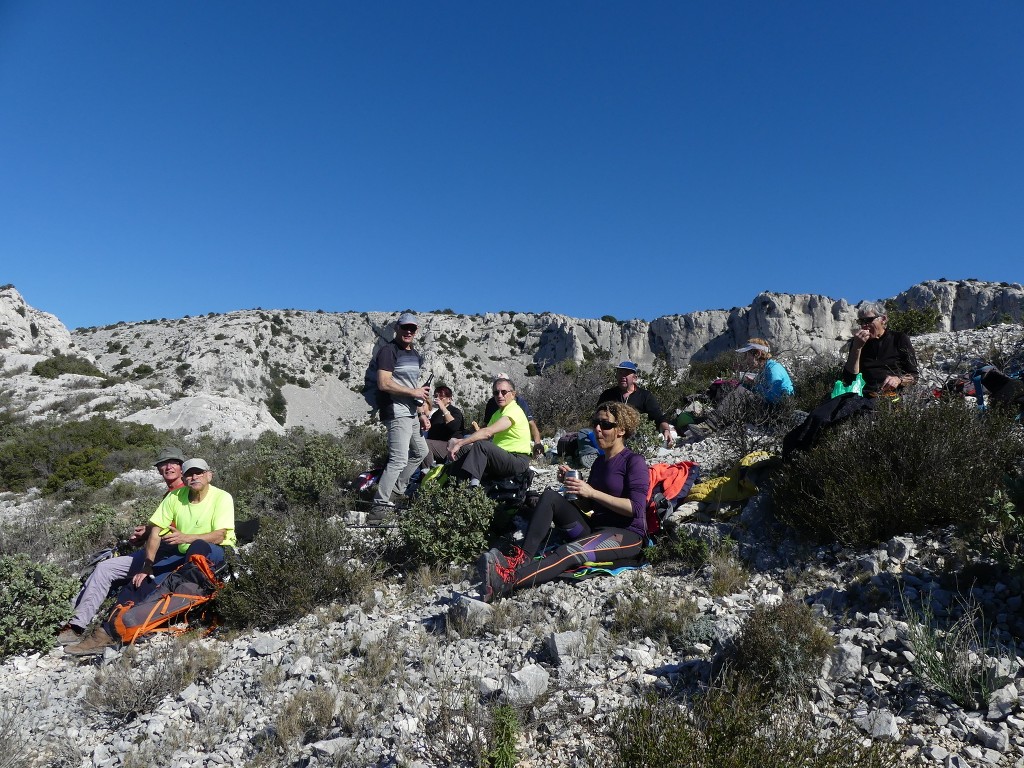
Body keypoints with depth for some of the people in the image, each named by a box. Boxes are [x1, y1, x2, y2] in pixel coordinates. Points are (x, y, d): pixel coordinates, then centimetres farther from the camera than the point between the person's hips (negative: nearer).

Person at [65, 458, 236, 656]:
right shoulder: (175, 497, 1)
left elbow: (219, 536, -20)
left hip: (216, 552, -5)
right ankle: (109, 633, -8)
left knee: (198, 546, -37)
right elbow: (155, 531, -2)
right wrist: (147, 567, -11)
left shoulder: (222, 497, -13)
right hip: (183, 554, 5)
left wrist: (186, 538, -33)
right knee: (141, 577, -11)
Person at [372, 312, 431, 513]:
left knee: (420, 452, 22)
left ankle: (397, 490, 31)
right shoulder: (388, 351, -11)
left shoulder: (415, 355, 17)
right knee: (399, 460, -16)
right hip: (397, 413, -10)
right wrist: (413, 392, -16)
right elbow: (384, 383, -21)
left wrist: (422, 400, 10)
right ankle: (380, 505, -11)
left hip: (412, 413, 10)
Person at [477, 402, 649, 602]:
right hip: (594, 528, 7)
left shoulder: (634, 462, -5)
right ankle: (522, 558, -29)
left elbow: (635, 509, -15)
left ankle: (506, 583, -51)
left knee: (568, 553, -35)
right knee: (550, 496, -13)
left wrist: (591, 492, -18)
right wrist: (573, 485, -2)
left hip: (627, 534, -7)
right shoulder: (599, 462, 18)